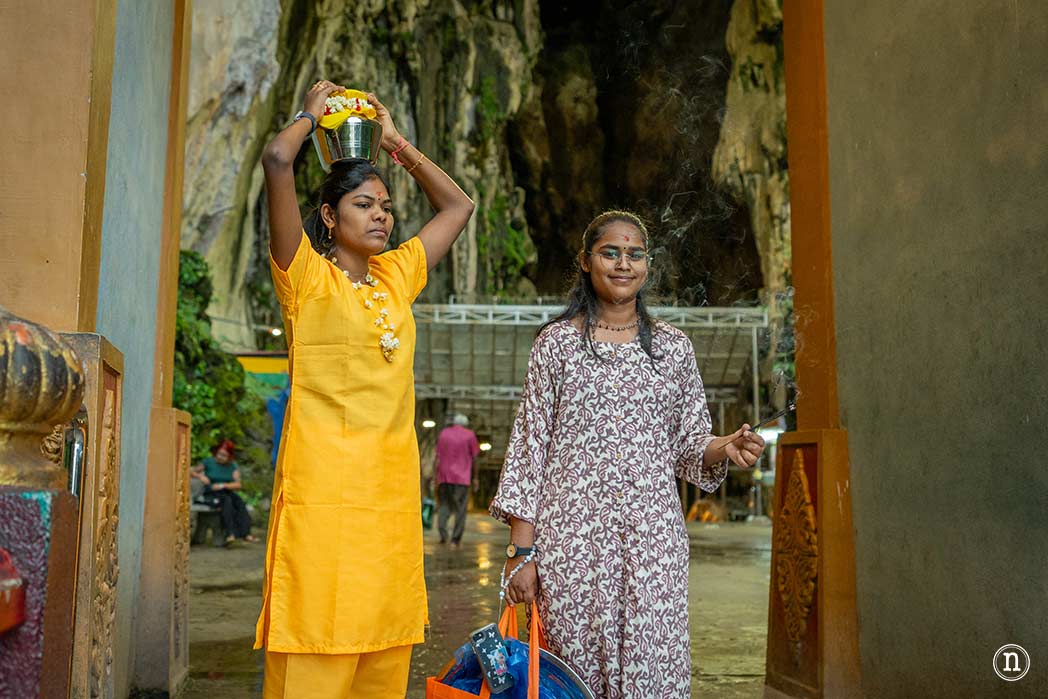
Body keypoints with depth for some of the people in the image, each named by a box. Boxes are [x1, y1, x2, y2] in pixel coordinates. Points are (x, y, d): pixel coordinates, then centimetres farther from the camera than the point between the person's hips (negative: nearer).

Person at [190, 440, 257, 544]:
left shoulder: (233, 466, 9)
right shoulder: (209, 462, 4)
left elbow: (238, 485, -1)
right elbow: (190, 472, 8)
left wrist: (223, 485, -16)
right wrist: (200, 476, -13)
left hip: (227, 493, 3)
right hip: (211, 494, -3)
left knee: (239, 501, -31)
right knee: (226, 500, -36)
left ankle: (245, 533, -42)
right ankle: (230, 533, -46)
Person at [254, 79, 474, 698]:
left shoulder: (397, 275, 17)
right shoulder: (307, 275, 1)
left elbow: (459, 205, 28)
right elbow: (278, 160, -11)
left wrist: (396, 143, 24)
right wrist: (313, 113, 7)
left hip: (393, 487, 6)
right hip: (323, 485, -6)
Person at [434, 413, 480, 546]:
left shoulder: (443, 433, 10)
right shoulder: (469, 435, 3)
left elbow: (438, 457, 6)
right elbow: (474, 458, 0)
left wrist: (435, 477, 7)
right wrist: (474, 478, 5)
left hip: (444, 476, 2)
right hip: (462, 478, -2)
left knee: (444, 505, 10)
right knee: (460, 509, 3)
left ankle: (443, 533, -8)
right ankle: (456, 539, -1)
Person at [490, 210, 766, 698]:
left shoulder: (673, 346, 11)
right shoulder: (557, 342, 6)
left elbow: (689, 446, 14)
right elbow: (529, 445, 3)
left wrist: (722, 448, -10)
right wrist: (521, 550, -3)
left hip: (653, 539, 2)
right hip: (571, 537, -1)